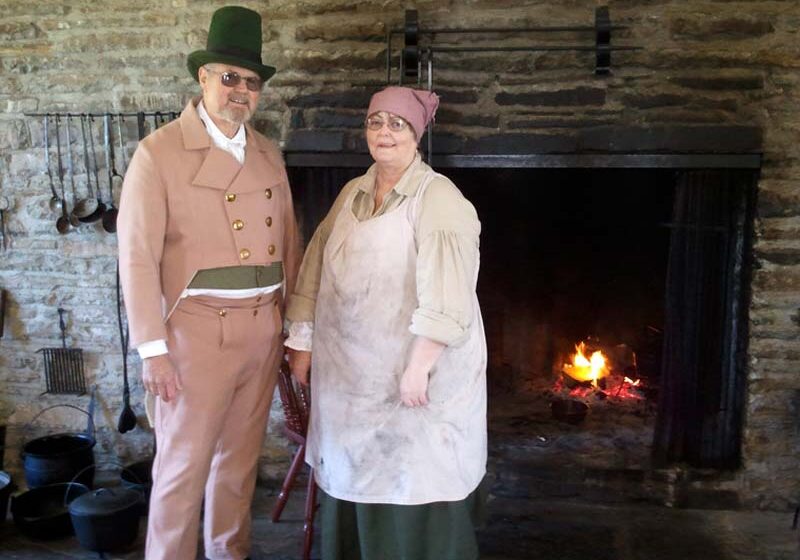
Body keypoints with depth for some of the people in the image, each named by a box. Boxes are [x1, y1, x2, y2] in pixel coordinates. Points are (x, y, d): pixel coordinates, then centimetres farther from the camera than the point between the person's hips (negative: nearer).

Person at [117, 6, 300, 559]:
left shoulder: (269, 155, 10)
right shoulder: (159, 151, -7)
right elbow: (138, 256, -11)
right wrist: (152, 350, -14)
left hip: (264, 328, 5)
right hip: (199, 329, -5)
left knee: (241, 458, 17)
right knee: (184, 466, 3)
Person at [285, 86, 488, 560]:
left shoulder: (439, 200, -13)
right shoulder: (351, 194, 10)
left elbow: (444, 296, -22)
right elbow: (317, 268, 13)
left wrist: (419, 367, -25)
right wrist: (302, 341, 11)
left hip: (411, 370, -7)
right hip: (354, 371, 7)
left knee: (414, 484, 3)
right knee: (356, 476, 18)